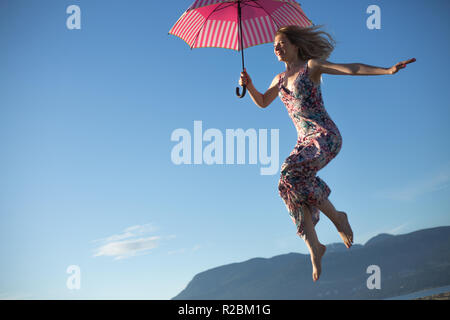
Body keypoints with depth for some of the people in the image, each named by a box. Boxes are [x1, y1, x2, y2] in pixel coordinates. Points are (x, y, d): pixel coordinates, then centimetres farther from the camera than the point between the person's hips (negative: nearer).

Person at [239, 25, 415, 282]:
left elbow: (352, 68, -10)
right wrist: (249, 86, 13)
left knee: (290, 174, -29)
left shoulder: (312, 66, -1)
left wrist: (389, 70, -21)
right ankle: (314, 247, 0)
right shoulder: (280, 79, 18)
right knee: (297, 195, -10)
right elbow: (263, 102, 34)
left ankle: (337, 217, -14)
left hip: (326, 136, -6)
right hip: (305, 142, 6)